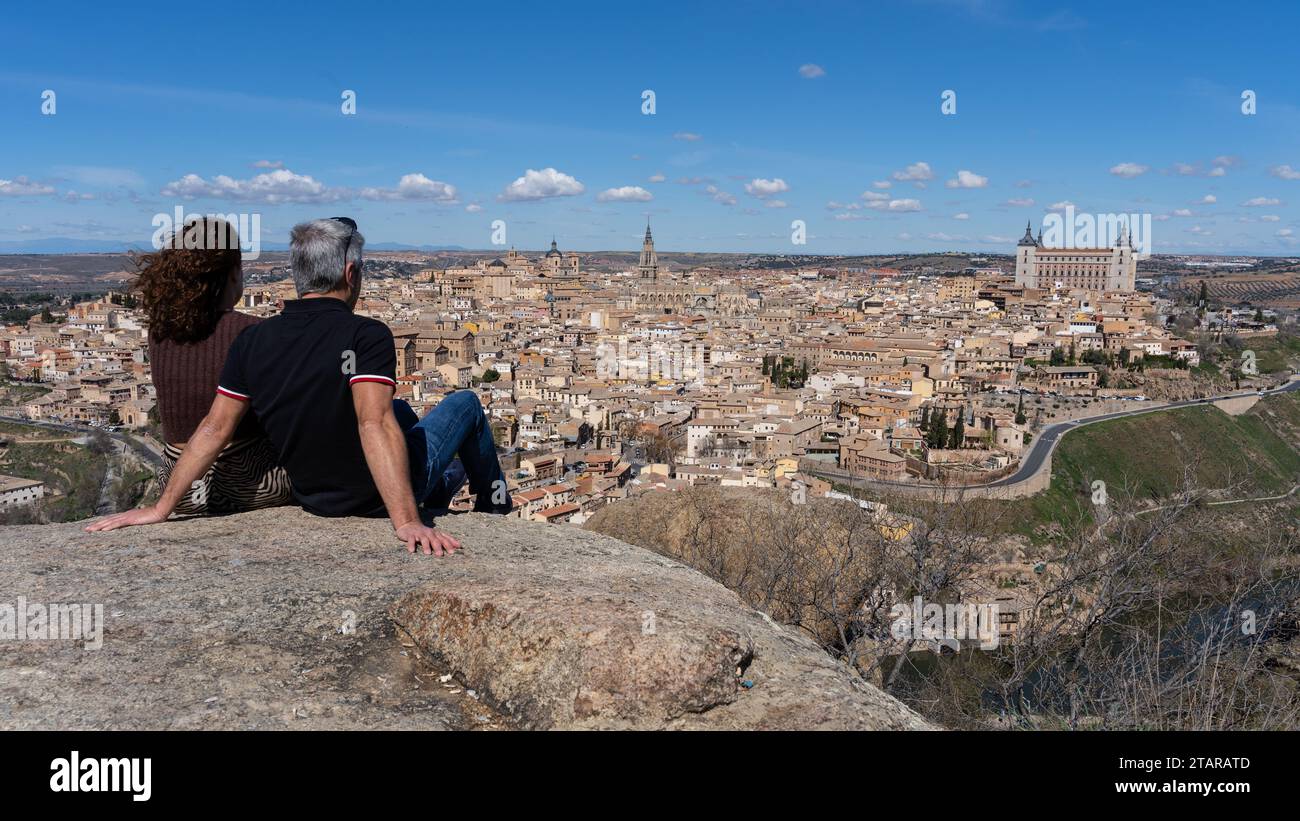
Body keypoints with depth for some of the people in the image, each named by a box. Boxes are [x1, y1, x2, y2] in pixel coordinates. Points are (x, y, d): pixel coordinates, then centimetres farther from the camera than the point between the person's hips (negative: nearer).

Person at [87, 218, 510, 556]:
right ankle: (495, 515, 40)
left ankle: (441, 484, 58)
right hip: (381, 496, -6)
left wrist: (161, 508, -1)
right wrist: (406, 522, -41)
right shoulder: (367, 336, -26)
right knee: (466, 404, 20)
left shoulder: (253, 342, -9)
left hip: (315, 497, 6)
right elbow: (374, 425, -38)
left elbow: (213, 429, -8)